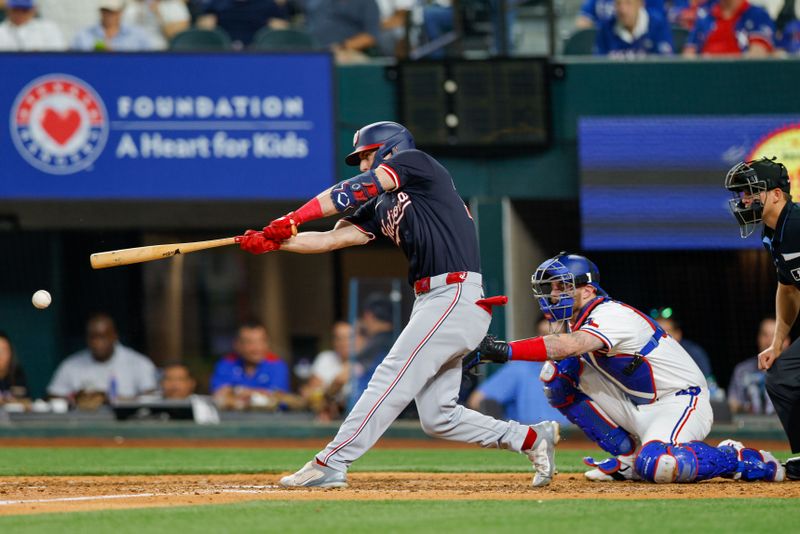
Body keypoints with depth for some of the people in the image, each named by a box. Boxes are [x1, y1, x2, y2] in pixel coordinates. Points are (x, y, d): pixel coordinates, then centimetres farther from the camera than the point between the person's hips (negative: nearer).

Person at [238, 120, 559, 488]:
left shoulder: (415, 162, 0)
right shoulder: (381, 209, 22)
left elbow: (355, 191, -9)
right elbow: (333, 238, 12)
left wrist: (294, 219, -14)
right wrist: (273, 242, 0)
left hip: (456, 297, -10)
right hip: (430, 302, 10)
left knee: (390, 381, -13)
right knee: (437, 418, 7)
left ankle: (331, 464, -15)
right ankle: (532, 438, 16)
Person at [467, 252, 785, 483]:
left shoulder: (613, 316, -24)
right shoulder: (578, 321, 8)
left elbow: (569, 346, -40)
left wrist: (505, 351, -48)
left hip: (680, 402, -9)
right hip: (637, 408, 9)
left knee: (656, 466, -39)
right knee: (557, 371, -2)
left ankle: (738, 460, -10)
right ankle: (630, 456, 3)